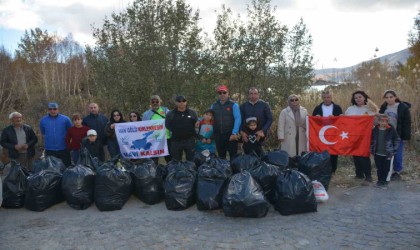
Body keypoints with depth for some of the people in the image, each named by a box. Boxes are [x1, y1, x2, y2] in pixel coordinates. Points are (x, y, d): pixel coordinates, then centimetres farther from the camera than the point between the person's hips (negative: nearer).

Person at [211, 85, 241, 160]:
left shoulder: (234, 105, -1)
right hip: (218, 136, 4)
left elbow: (238, 119, -9)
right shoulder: (213, 106, 11)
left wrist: (234, 133, -17)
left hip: (231, 135, -4)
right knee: (221, 156, 13)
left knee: (233, 156, 1)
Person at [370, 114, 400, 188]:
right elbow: (372, 140, 11)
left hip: (388, 154, -2)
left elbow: (397, 140, -1)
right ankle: (380, 180, 26)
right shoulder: (375, 130, -1)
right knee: (379, 168, 11)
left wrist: (394, 150, -6)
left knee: (386, 168, 6)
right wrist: (372, 150, 6)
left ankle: (385, 180, 23)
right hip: (377, 153, 3)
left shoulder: (391, 130, -9)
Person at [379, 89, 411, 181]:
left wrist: (406, 135, -15)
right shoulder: (383, 107, 5)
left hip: (398, 135, -4)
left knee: (397, 155, 3)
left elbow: (407, 123, -9)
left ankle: (397, 173, 17)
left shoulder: (403, 108, -9)